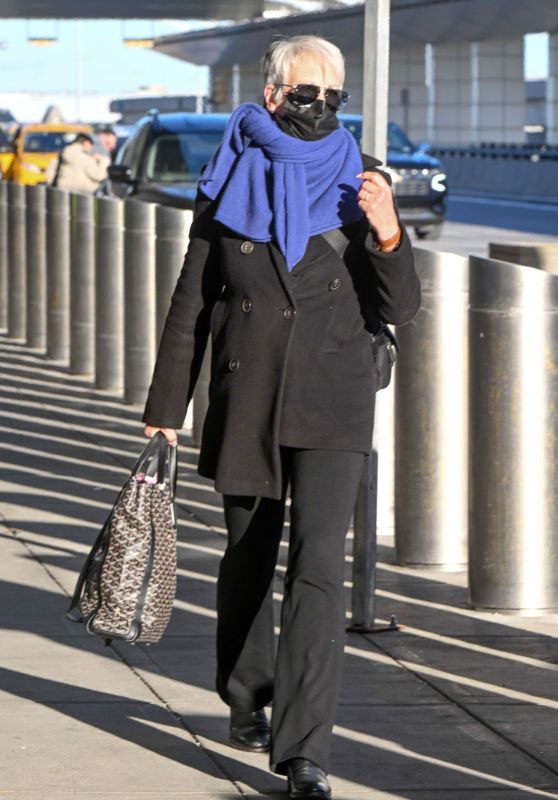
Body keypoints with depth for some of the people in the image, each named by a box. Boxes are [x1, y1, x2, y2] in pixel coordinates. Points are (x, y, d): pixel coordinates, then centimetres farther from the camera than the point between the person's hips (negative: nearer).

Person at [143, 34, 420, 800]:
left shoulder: (361, 183, 1)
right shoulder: (229, 185, 1)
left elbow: (398, 309, 1)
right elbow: (192, 303, 6)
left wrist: (387, 234, -18)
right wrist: (166, 409, 6)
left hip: (331, 405, -1)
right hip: (245, 399, 1)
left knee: (319, 565, -13)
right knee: (248, 560, 15)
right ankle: (248, 701, 40)